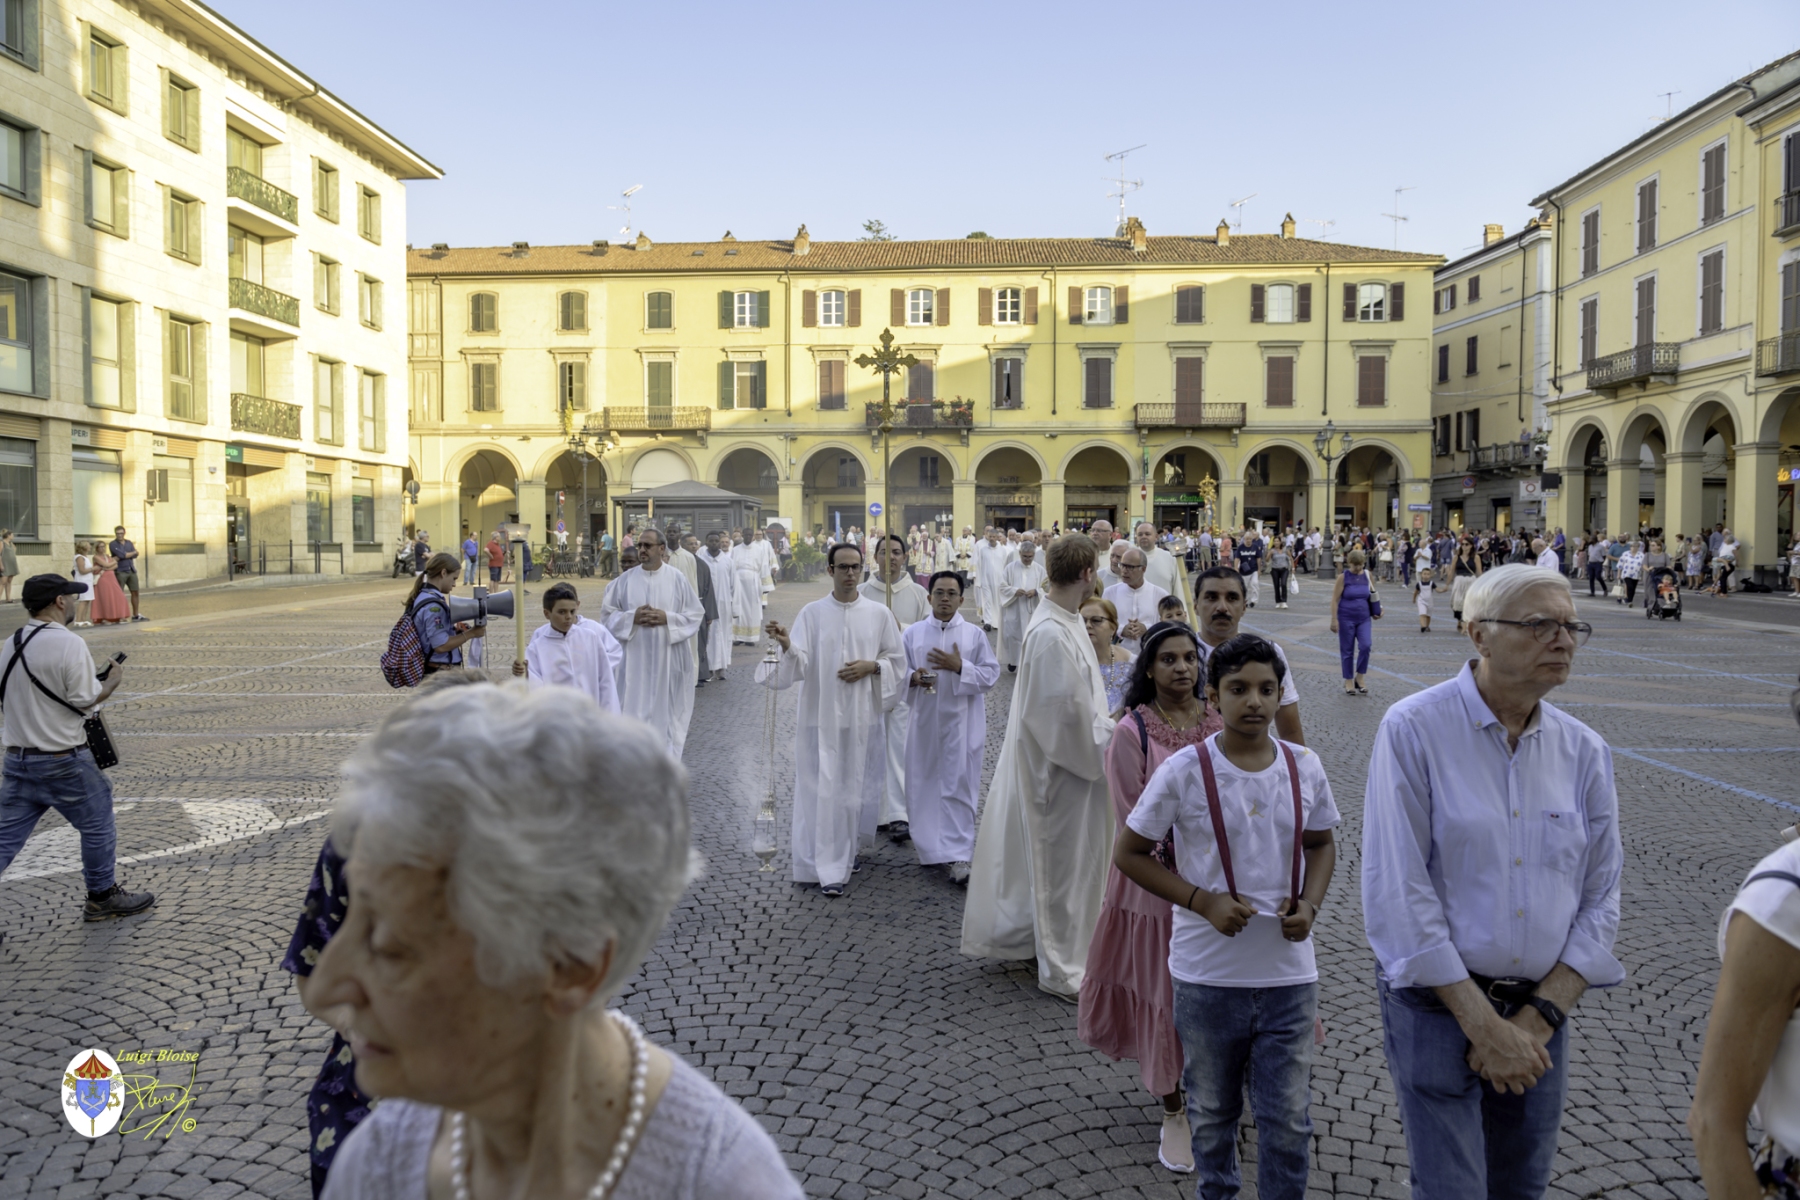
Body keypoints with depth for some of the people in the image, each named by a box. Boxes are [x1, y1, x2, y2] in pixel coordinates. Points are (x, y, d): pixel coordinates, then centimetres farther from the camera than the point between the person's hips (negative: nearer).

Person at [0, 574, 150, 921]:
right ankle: (102, 897, 25)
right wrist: (112, 682, 0)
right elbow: (84, 702, -17)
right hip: (63, 761, -7)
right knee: (98, 827, 12)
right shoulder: (69, 645, -18)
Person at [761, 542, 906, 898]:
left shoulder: (879, 614, 4)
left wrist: (870, 666, -9)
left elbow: (897, 660, 9)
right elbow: (800, 665, -8)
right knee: (824, 791, -3)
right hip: (822, 717, -2)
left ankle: (848, 849, 35)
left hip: (863, 716, 2)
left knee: (857, 787, 11)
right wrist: (787, 646, -28)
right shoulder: (812, 613, 1)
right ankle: (830, 869, 3)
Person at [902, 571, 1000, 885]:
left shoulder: (975, 635, 2)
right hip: (924, 722, 2)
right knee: (924, 786, 8)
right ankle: (929, 847, 25)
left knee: (958, 788, -3)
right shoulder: (912, 633, 5)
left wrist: (960, 667, -15)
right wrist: (914, 677, -16)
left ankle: (958, 855, -1)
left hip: (961, 723, -2)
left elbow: (991, 675, -1)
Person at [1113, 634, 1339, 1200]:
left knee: (1288, 1119, 10)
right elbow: (1128, 853, -7)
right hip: (1208, 976, -1)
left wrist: (1309, 904, -7)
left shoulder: (1305, 767, -4)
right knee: (1211, 1111, 19)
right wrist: (1203, 901, -17)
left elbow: (1322, 844, 12)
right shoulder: (1184, 771, -14)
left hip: (1289, 972, 2)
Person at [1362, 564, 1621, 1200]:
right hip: (1437, 1004, -5)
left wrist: (1539, 1017, -7)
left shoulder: (1585, 752, 2)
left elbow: (1600, 898, 4)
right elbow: (1398, 892, -15)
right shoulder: (1413, 729, -13)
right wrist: (1482, 1022, -14)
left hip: (1541, 1011, 5)